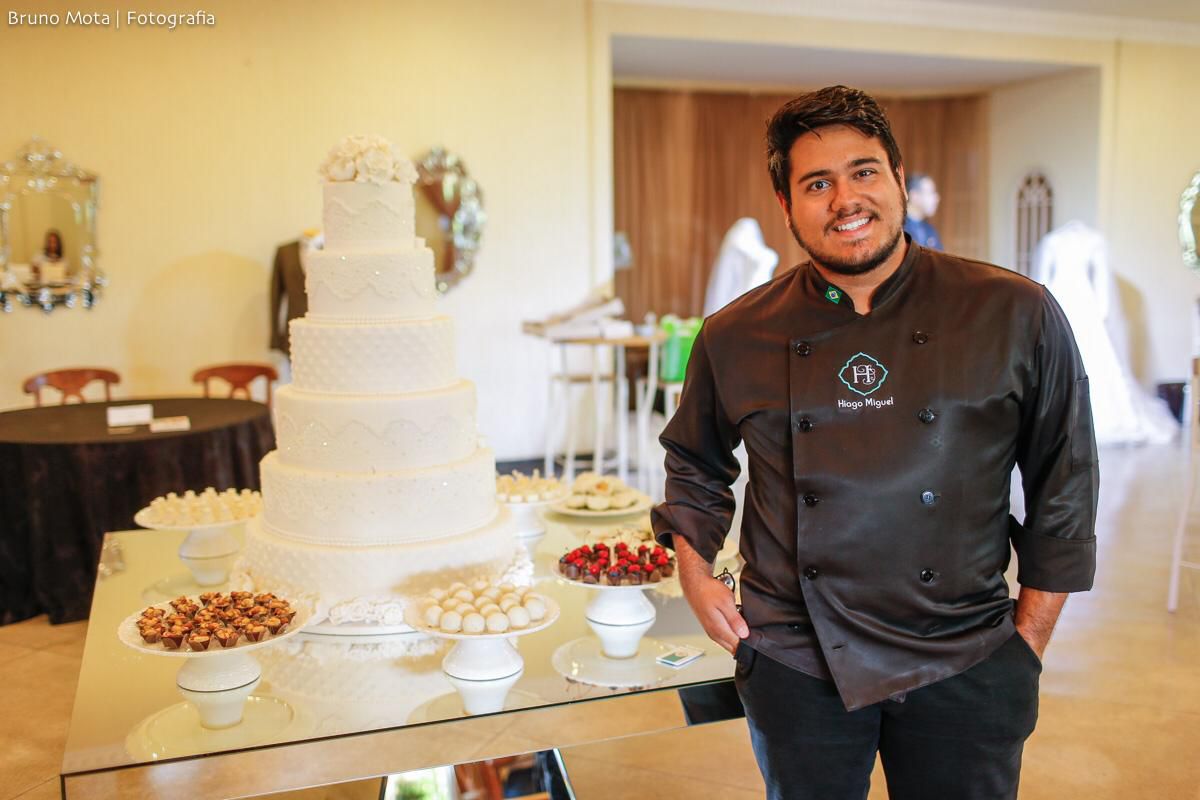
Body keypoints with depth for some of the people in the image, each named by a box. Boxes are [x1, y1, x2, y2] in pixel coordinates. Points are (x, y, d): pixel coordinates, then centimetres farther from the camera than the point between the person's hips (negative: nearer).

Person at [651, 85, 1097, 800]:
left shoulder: (1016, 316, -7)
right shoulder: (736, 337, -4)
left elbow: (1063, 491, 1)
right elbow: (696, 467, 13)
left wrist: (1028, 642, 1)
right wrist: (696, 574, 2)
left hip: (967, 668, 0)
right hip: (795, 664, 1)